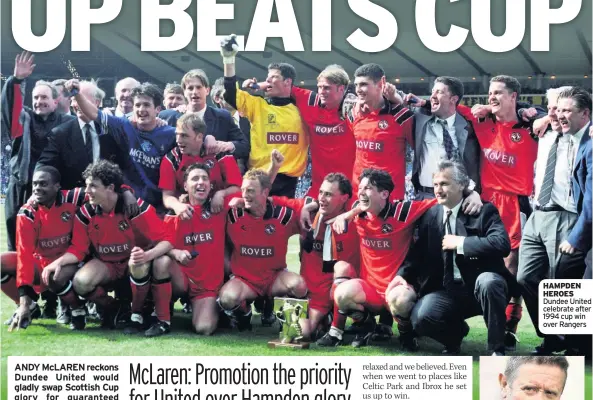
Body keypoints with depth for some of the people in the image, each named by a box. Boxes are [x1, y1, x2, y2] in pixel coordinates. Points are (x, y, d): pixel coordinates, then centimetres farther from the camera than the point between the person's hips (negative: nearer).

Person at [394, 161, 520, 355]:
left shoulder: (484, 211, -6)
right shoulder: (430, 215, 8)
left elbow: (502, 244, -22)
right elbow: (418, 252, 9)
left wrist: (460, 242, -21)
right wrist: (402, 276, -10)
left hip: (481, 286, -3)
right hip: (448, 291, 3)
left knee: (488, 282, -38)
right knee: (420, 317, -24)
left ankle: (496, 350, -21)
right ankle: (455, 332, 11)